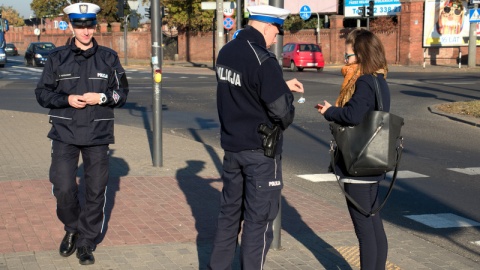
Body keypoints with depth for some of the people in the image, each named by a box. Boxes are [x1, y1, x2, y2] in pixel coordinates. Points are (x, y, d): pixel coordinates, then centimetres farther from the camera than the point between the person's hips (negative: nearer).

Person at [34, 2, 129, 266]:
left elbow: (122, 93, 7)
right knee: (63, 188, -8)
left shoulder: (109, 57, 5)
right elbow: (42, 93, 5)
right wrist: (67, 99, -13)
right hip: (64, 134, -1)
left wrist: (101, 97, -12)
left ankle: (86, 242, 19)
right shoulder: (57, 57, 4)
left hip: (98, 135, 1)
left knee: (96, 191, 3)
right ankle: (72, 229, 21)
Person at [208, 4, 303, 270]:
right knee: (258, 218, 2)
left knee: (229, 211, 18)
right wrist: (288, 97, 1)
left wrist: (282, 85, 13)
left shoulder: (226, 52, 3)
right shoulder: (263, 61, -21)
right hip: (261, 151, -8)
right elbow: (282, 113, -20)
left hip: (232, 146, 8)